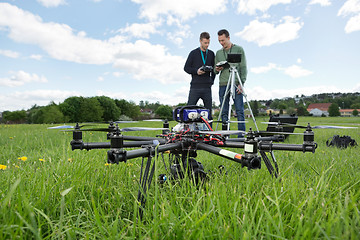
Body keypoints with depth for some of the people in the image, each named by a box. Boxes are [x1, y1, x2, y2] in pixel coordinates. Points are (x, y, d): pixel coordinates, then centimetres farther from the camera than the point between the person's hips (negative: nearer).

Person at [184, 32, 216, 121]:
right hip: (195, 86, -2)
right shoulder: (193, 53, 5)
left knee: (208, 110, 5)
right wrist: (196, 71, -12)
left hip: (207, 87, 3)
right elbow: (186, 68, 4)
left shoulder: (211, 54, 14)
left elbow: (214, 69, 20)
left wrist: (212, 79, 7)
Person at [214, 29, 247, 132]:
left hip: (236, 84, -3)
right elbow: (215, 70, 19)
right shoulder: (218, 53, 17)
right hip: (223, 85, 3)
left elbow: (243, 68, 0)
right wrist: (217, 69, -6)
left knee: (239, 111, -6)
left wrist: (241, 83, -10)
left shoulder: (239, 49, 6)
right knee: (224, 112, 3)